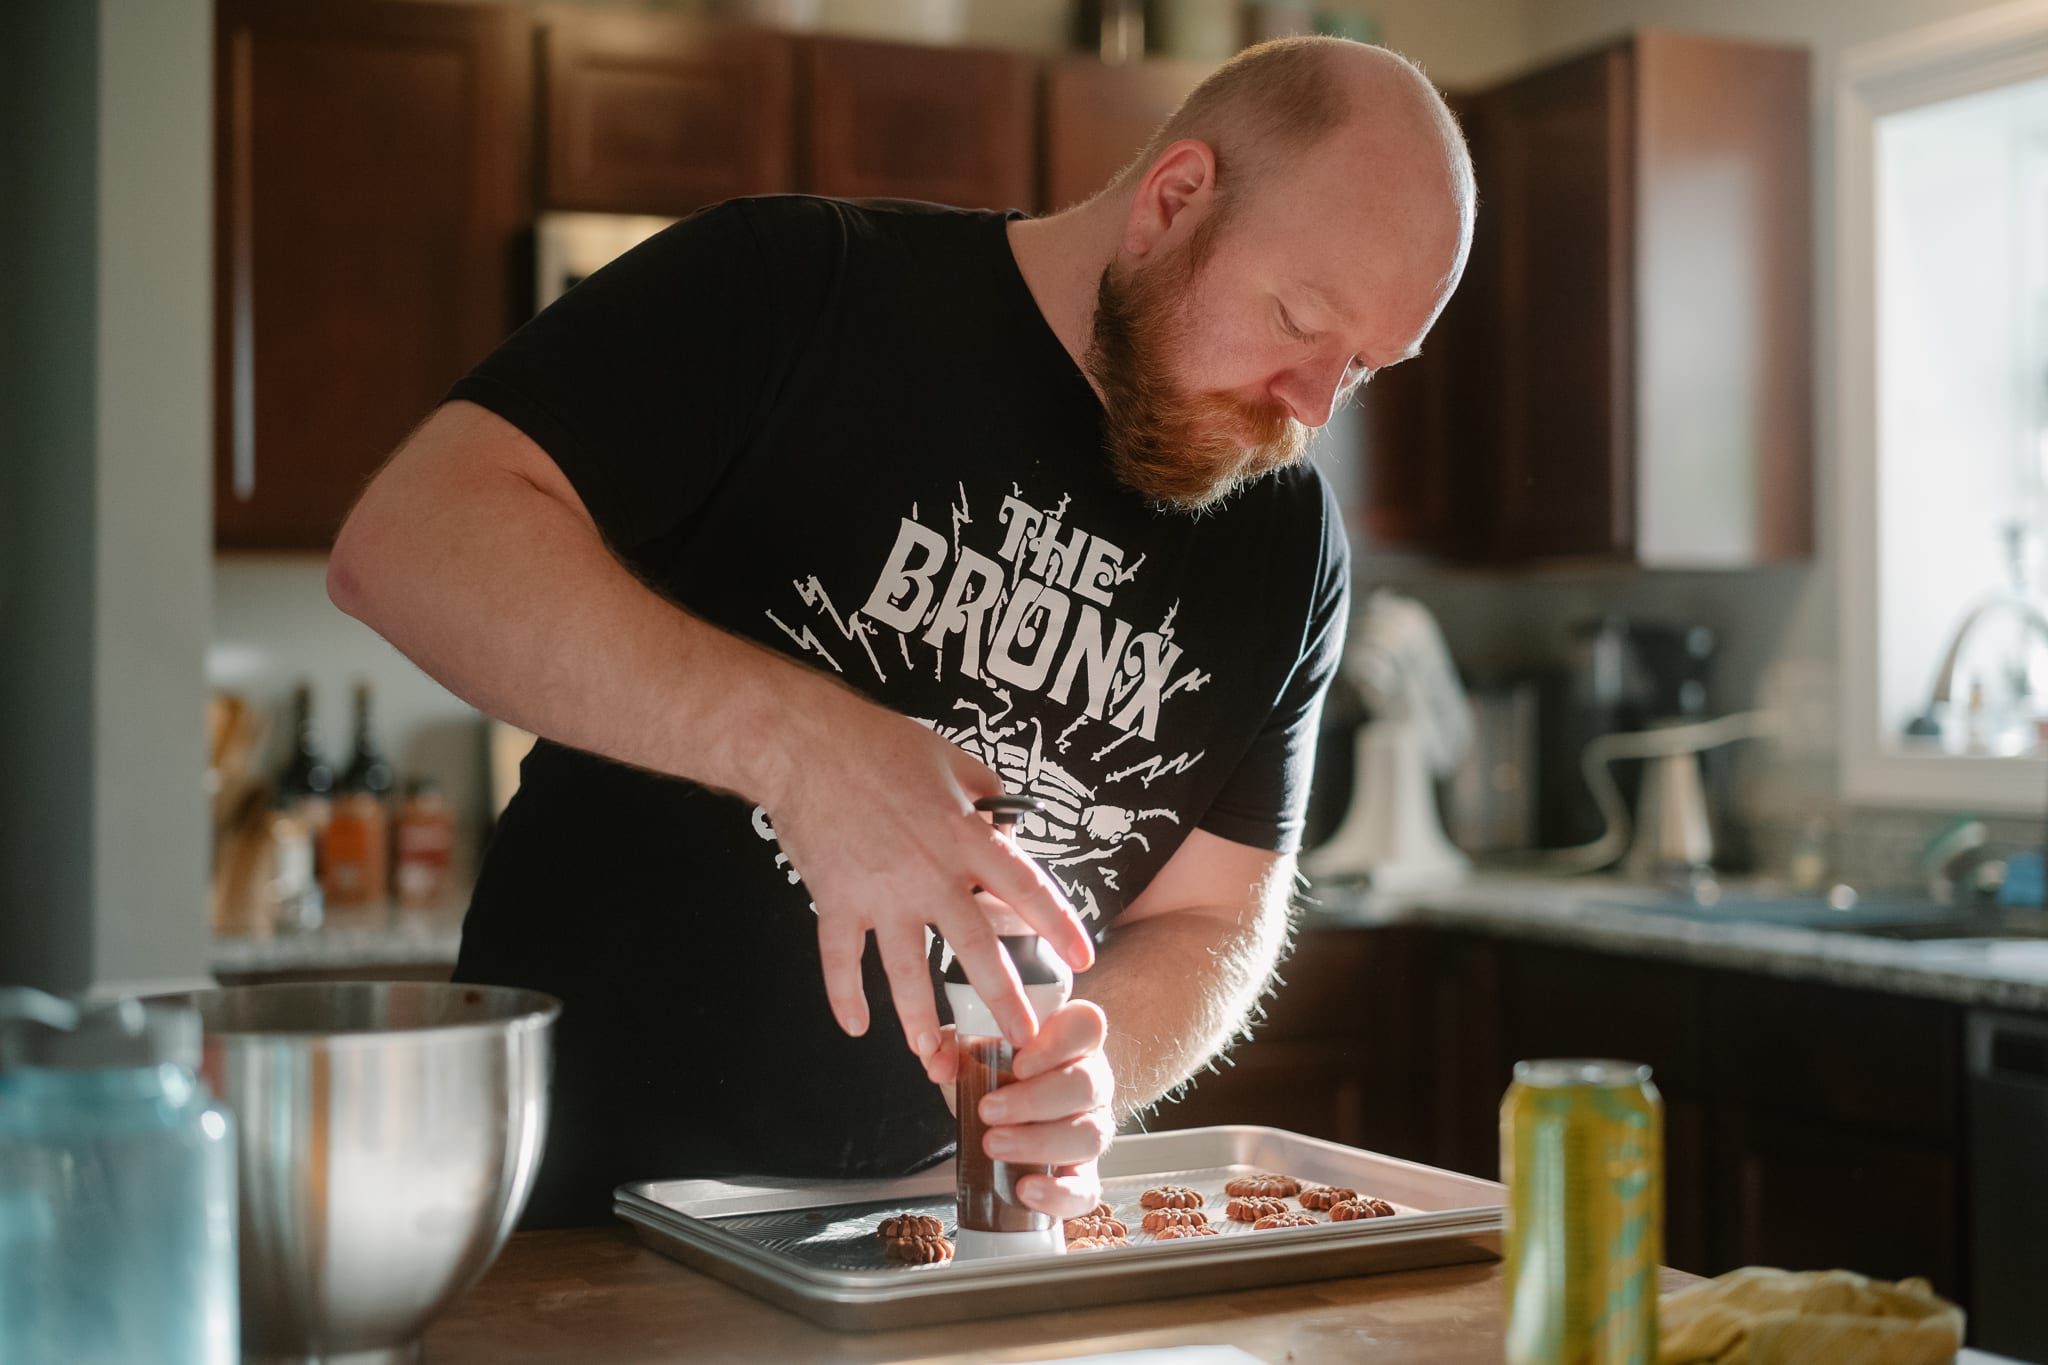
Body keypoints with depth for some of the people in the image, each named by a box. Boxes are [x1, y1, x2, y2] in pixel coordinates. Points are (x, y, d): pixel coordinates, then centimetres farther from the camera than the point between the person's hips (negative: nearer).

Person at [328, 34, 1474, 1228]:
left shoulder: (1289, 542, 7)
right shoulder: (791, 292, -6)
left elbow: (1213, 924, 8)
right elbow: (406, 542, -16)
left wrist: (1087, 1076, -14)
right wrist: (798, 737, -28)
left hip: (935, 1227, 5)